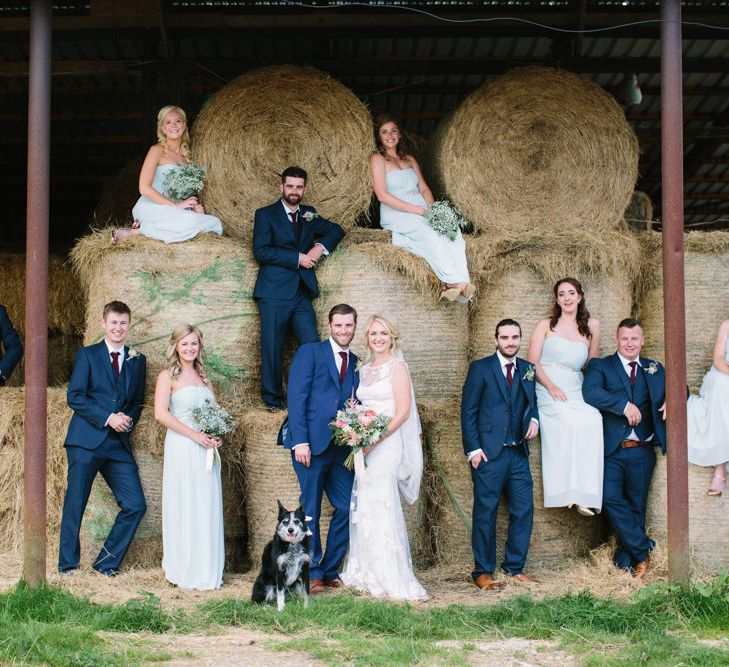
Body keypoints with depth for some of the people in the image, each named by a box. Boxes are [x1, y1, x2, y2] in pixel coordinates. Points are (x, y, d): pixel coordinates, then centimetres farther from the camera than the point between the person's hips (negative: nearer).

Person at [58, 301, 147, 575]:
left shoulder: (137, 360, 15)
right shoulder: (87, 355, 4)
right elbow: (74, 397, -4)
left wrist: (129, 419, -1)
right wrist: (108, 418, -13)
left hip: (119, 444, 4)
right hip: (86, 441, -4)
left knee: (135, 506, -4)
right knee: (74, 506, -1)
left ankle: (107, 564, 8)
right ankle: (67, 567, 11)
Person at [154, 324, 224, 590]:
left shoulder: (203, 377, 18)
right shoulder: (168, 376, -1)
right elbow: (161, 413, -12)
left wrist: (217, 435, 3)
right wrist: (194, 435, -15)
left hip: (206, 449, 6)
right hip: (182, 448, -6)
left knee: (207, 508, 6)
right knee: (184, 507, -3)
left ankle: (206, 571, 14)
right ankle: (185, 572, 6)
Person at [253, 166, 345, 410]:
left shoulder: (309, 215, 19)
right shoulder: (265, 214, 4)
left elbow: (337, 230, 26)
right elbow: (261, 251, -8)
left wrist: (321, 246, 5)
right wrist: (298, 258, -11)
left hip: (302, 293, 4)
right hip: (274, 293, -4)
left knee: (312, 346, -5)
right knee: (272, 349, -2)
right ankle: (273, 401, 7)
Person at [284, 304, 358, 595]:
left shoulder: (356, 363, 17)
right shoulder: (310, 352, 1)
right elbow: (296, 398, -6)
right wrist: (300, 441, -14)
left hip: (342, 448, 5)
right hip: (312, 445, -5)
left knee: (347, 508, 0)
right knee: (310, 510, 1)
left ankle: (330, 570, 13)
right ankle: (312, 574, 9)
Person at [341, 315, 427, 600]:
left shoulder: (397, 367, -5)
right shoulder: (364, 370, 16)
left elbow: (403, 411, -12)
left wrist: (375, 440, -17)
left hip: (387, 444, -7)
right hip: (366, 446, 7)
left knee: (379, 508, -9)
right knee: (364, 510, 6)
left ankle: (391, 579, -3)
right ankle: (370, 576, 13)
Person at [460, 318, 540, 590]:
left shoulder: (527, 369, 12)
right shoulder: (480, 368, -2)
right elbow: (468, 411, -4)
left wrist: (534, 419, -2)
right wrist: (473, 449, -10)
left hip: (518, 452, 5)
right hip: (488, 453, -5)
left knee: (523, 510, 4)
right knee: (485, 512, 0)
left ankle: (515, 567, 17)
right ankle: (483, 572, 8)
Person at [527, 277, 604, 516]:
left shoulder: (591, 326, 19)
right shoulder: (545, 326, 12)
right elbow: (533, 362, 2)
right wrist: (550, 386, -11)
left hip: (576, 393, 3)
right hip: (547, 391, -3)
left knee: (594, 420, -29)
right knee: (571, 422, -32)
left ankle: (585, 496, -28)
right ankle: (570, 494, -30)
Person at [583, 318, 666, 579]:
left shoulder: (655, 369, 17)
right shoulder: (601, 366, 6)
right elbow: (590, 391, -12)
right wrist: (624, 405, -21)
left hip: (642, 451, 2)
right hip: (612, 450, -2)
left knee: (636, 506, 6)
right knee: (611, 499, -15)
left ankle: (626, 562, 15)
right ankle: (643, 549, -1)